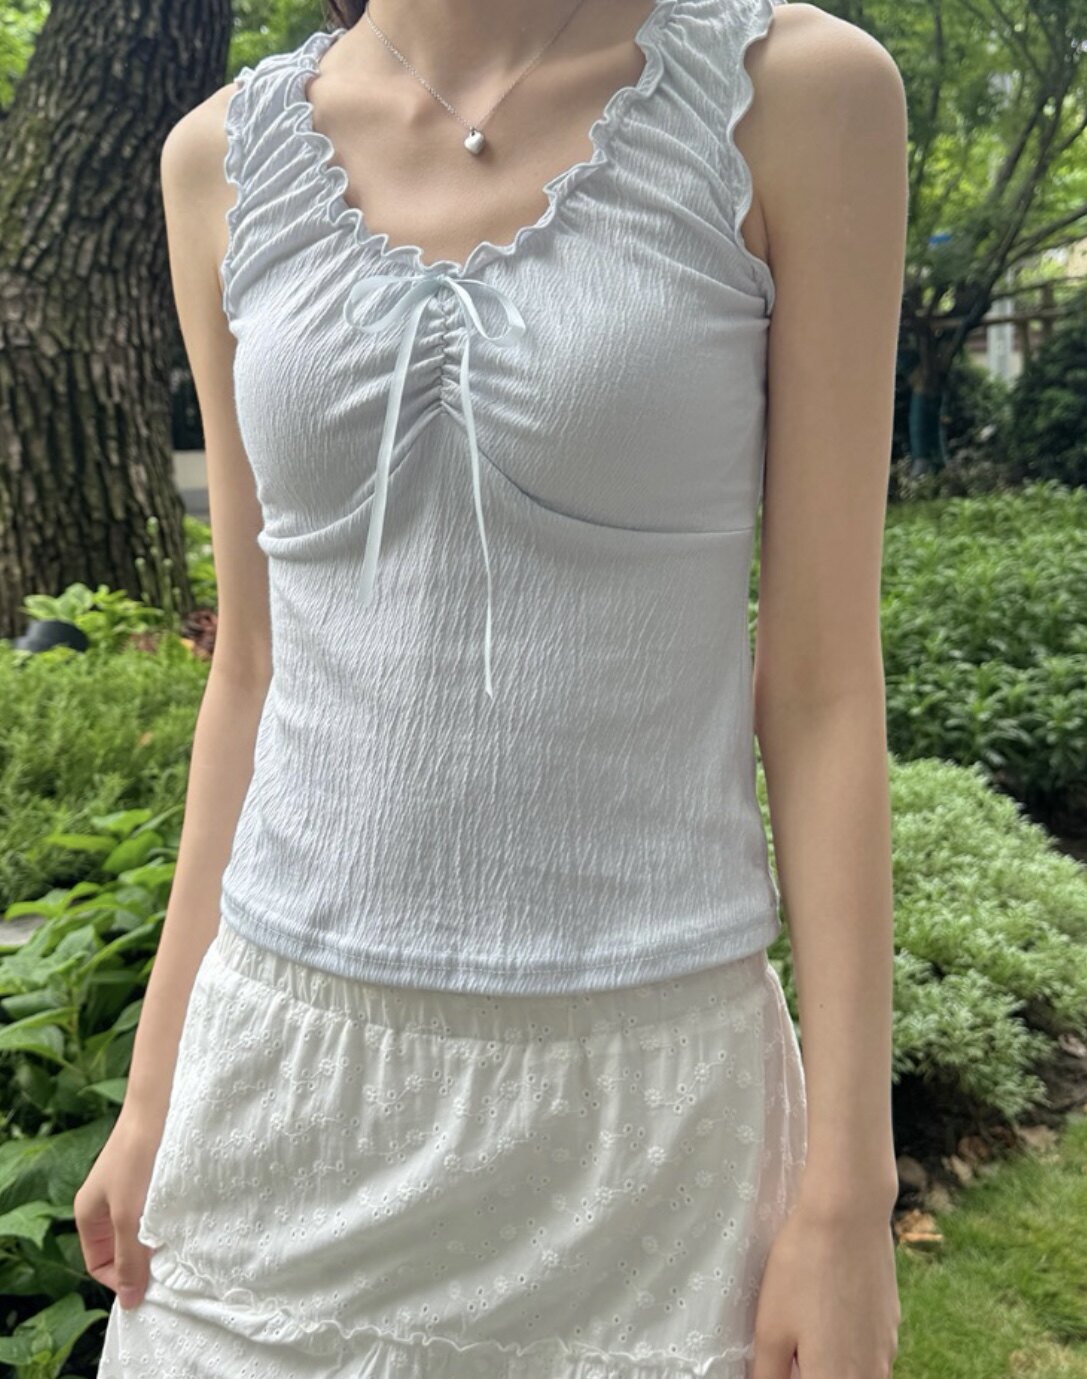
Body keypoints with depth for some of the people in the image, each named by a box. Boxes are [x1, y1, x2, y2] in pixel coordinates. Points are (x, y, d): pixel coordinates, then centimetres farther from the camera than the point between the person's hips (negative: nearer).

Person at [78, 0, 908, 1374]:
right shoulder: (226, 157, 3)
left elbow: (824, 679, -8)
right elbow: (259, 666, 5)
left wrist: (849, 1193, -7)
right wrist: (156, 1091, 9)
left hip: (639, 1074, -2)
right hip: (293, 1062, 3)